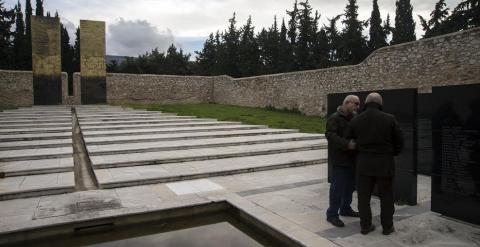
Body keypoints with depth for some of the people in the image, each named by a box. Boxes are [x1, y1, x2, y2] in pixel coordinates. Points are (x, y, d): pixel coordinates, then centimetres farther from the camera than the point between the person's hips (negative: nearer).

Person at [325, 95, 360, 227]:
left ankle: (345, 209, 33)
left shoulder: (353, 118, 13)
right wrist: (347, 144, -35)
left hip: (351, 159, 8)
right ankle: (332, 214, 6)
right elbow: (330, 135, -24)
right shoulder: (334, 118, -12)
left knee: (350, 185, 16)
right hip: (340, 160, -8)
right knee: (338, 187, -4)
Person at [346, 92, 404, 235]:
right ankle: (387, 227, 22)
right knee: (386, 196, 13)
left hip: (363, 163, 1)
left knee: (364, 195, 11)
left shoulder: (355, 121, -2)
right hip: (384, 163, -1)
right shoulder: (389, 119, -6)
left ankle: (365, 226, 17)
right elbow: (399, 141, 0)